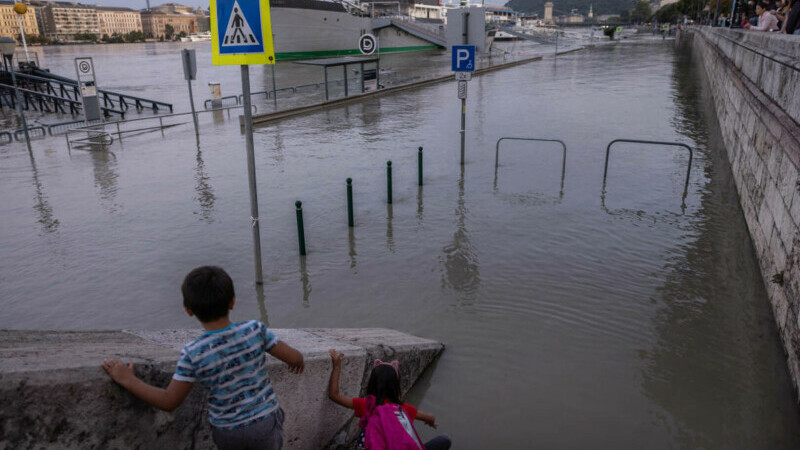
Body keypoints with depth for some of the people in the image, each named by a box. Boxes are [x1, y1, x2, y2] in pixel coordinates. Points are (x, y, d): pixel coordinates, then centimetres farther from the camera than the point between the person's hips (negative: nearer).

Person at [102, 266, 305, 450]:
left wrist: (128, 380, -1)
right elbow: (294, 358, -9)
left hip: (227, 432, 1)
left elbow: (169, 401, -11)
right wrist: (298, 361, 16)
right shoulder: (255, 330, -17)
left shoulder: (193, 354, -18)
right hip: (264, 423, 0)